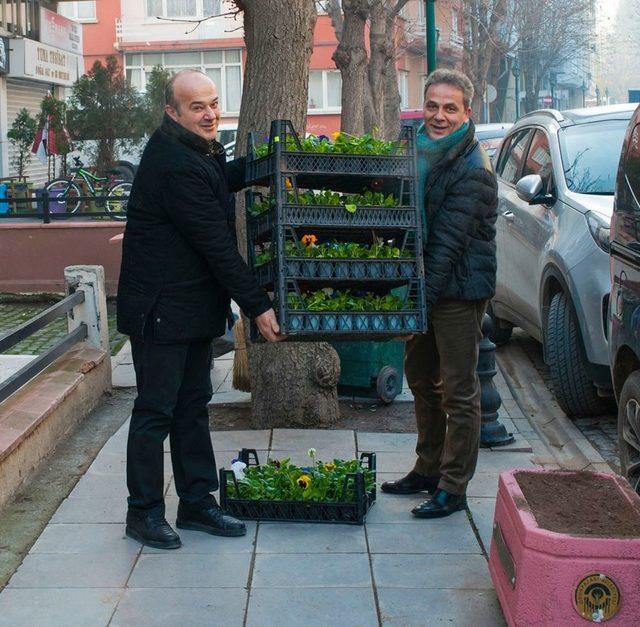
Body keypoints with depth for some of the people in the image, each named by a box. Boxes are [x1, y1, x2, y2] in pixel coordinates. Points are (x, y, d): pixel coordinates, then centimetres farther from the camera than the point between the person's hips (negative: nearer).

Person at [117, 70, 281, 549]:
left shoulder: (198, 151, 8)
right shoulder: (175, 165, -22)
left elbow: (221, 181, 32)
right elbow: (217, 244, -22)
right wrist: (257, 305, -18)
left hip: (195, 305, 10)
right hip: (162, 307, -10)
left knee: (193, 405, 14)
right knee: (156, 410, -1)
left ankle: (197, 501, 24)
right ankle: (144, 511, 9)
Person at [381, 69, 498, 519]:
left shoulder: (474, 170, -17)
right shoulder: (420, 151, 8)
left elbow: (450, 241, -22)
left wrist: (422, 297, -24)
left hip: (459, 290, -9)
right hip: (424, 284, 9)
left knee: (458, 390, -1)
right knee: (421, 377, 18)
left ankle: (453, 487, 8)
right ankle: (428, 469, 32)